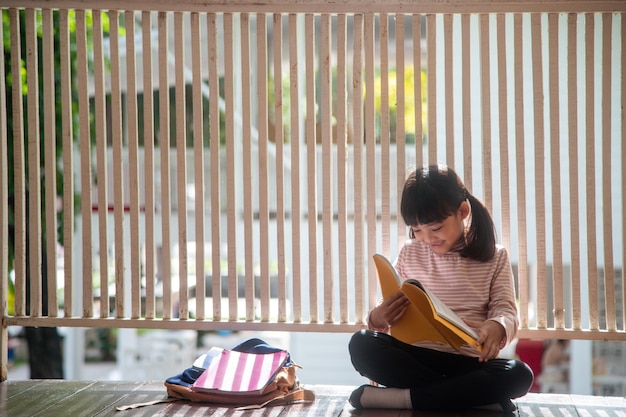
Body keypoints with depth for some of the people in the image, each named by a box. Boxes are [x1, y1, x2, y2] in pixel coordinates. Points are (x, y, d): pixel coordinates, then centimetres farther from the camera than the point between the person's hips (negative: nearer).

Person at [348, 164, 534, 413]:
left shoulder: (494, 257, 5)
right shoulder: (409, 255, 9)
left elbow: (506, 309, -2)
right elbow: (392, 314, 11)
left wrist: (497, 327, -27)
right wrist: (378, 319, -15)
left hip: (469, 362, -1)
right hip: (416, 356, 2)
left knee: (519, 375, -32)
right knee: (361, 345, -26)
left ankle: (401, 397, -30)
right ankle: (477, 395, -30)